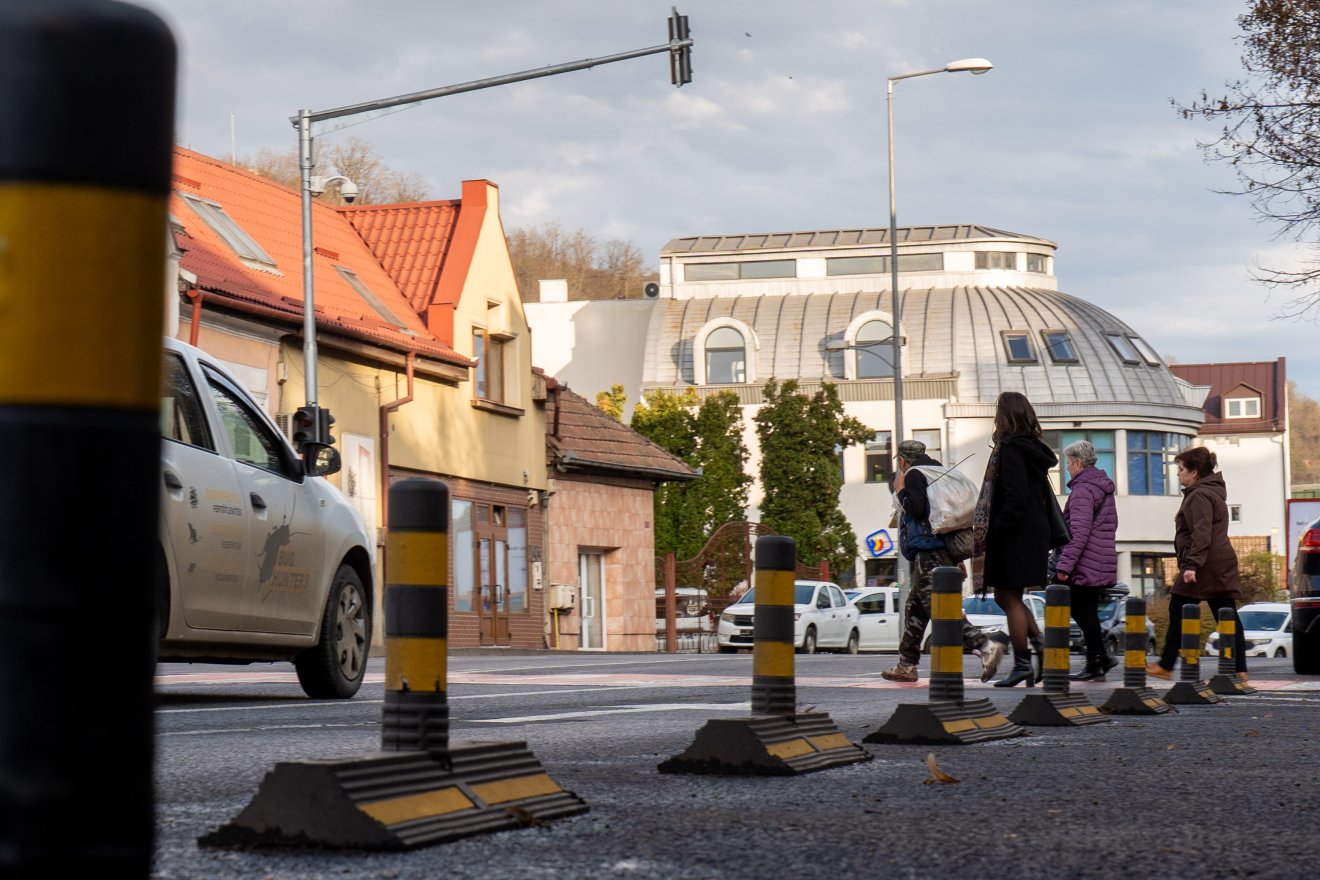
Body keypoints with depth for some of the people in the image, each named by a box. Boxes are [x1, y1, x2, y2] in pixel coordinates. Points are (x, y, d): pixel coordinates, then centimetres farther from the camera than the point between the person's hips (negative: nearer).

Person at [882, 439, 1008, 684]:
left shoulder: (913, 476, -5)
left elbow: (917, 509, -18)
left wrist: (901, 491, -3)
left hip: (928, 554, -10)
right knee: (914, 608, 17)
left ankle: (986, 645, -31)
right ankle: (906, 665, 21)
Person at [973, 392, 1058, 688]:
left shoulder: (1010, 449, -15)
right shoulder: (1033, 449, 12)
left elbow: (1016, 497, -23)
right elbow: (1043, 495, 15)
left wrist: (995, 529, -18)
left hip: (1014, 537, -9)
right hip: (1033, 532, 9)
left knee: (1010, 598, -2)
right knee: (1006, 595, 17)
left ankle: (1022, 664, 0)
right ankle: (1041, 644, 9)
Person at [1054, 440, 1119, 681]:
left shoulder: (1082, 490, -15)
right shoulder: (1103, 487, 16)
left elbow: (1079, 533, -22)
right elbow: (1112, 524, 25)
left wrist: (1064, 564, -21)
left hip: (1085, 563, -9)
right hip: (1103, 563, 9)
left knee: (1085, 613, -2)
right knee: (1086, 612, 15)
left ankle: (1095, 665, 0)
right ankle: (1101, 658, 13)